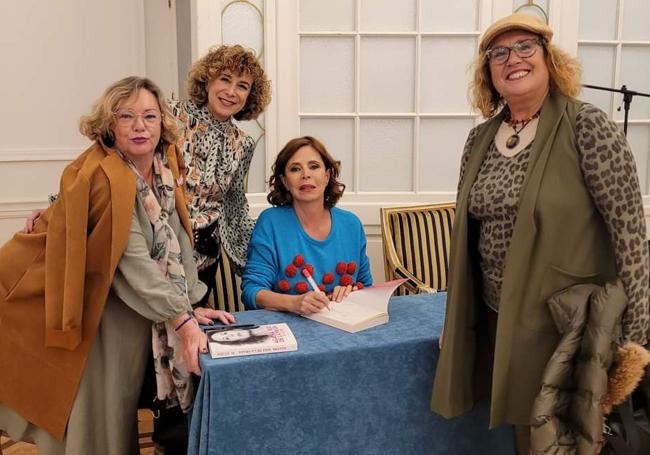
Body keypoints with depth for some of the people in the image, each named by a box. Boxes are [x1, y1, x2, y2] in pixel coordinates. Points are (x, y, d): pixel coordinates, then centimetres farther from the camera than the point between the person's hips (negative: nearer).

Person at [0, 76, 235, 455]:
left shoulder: (164, 165, -2)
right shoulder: (103, 177, -24)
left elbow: (177, 241, -1)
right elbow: (134, 261, -28)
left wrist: (192, 306, -8)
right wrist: (183, 320, -28)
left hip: (137, 308, 6)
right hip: (89, 307, -6)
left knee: (122, 406, 14)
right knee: (97, 414, 3)